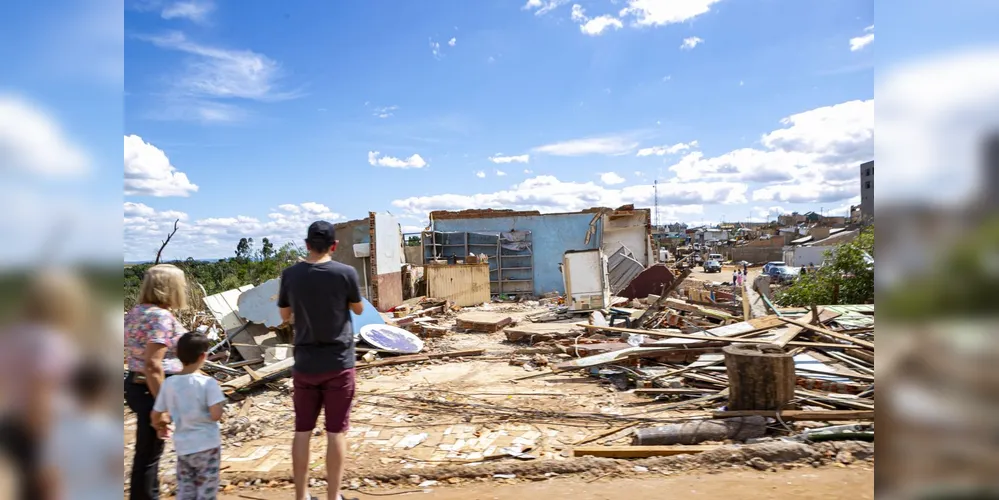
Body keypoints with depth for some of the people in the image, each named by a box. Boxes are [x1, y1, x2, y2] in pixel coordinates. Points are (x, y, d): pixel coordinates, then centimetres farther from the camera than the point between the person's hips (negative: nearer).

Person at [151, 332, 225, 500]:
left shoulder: (168, 383, -2)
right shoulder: (208, 382, -16)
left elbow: (155, 415, 7)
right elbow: (216, 415, -23)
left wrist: (160, 427, 28)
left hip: (183, 447, 4)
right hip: (207, 445, -4)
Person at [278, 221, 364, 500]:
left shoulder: (290, 275, -4)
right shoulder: (346, 273, -11)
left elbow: (286, 317, 8)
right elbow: (358, 309, 4)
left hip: (305, 363, 3)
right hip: (338, 362, -2)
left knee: (302, 431, 12)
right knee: (336, 431, 6)